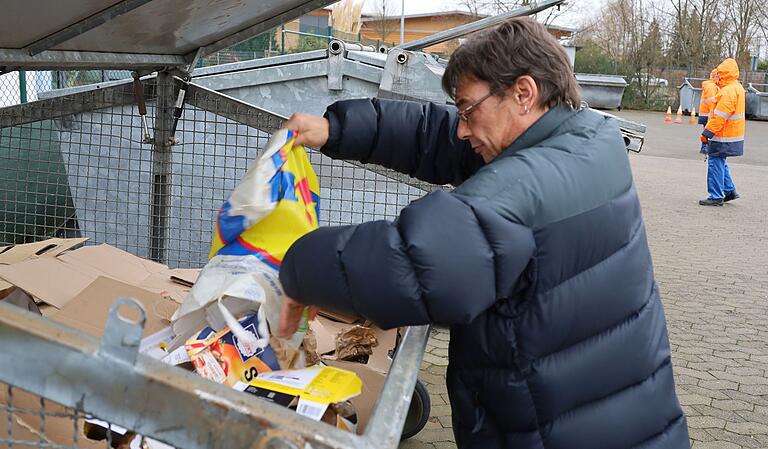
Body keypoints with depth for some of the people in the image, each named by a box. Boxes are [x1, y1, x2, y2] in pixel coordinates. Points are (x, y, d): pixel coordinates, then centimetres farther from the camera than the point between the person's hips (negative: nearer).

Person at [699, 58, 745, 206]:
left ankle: (716, 197, 0)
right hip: (734, 136, 10)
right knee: (720, 163, 20)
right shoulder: (737, 88, 13)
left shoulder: (728, 91, -20)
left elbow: (719, 116, -23)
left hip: (723, 138, -10)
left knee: (715, 163, -4)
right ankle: (730, 191, 24)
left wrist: (707, 133, -19)